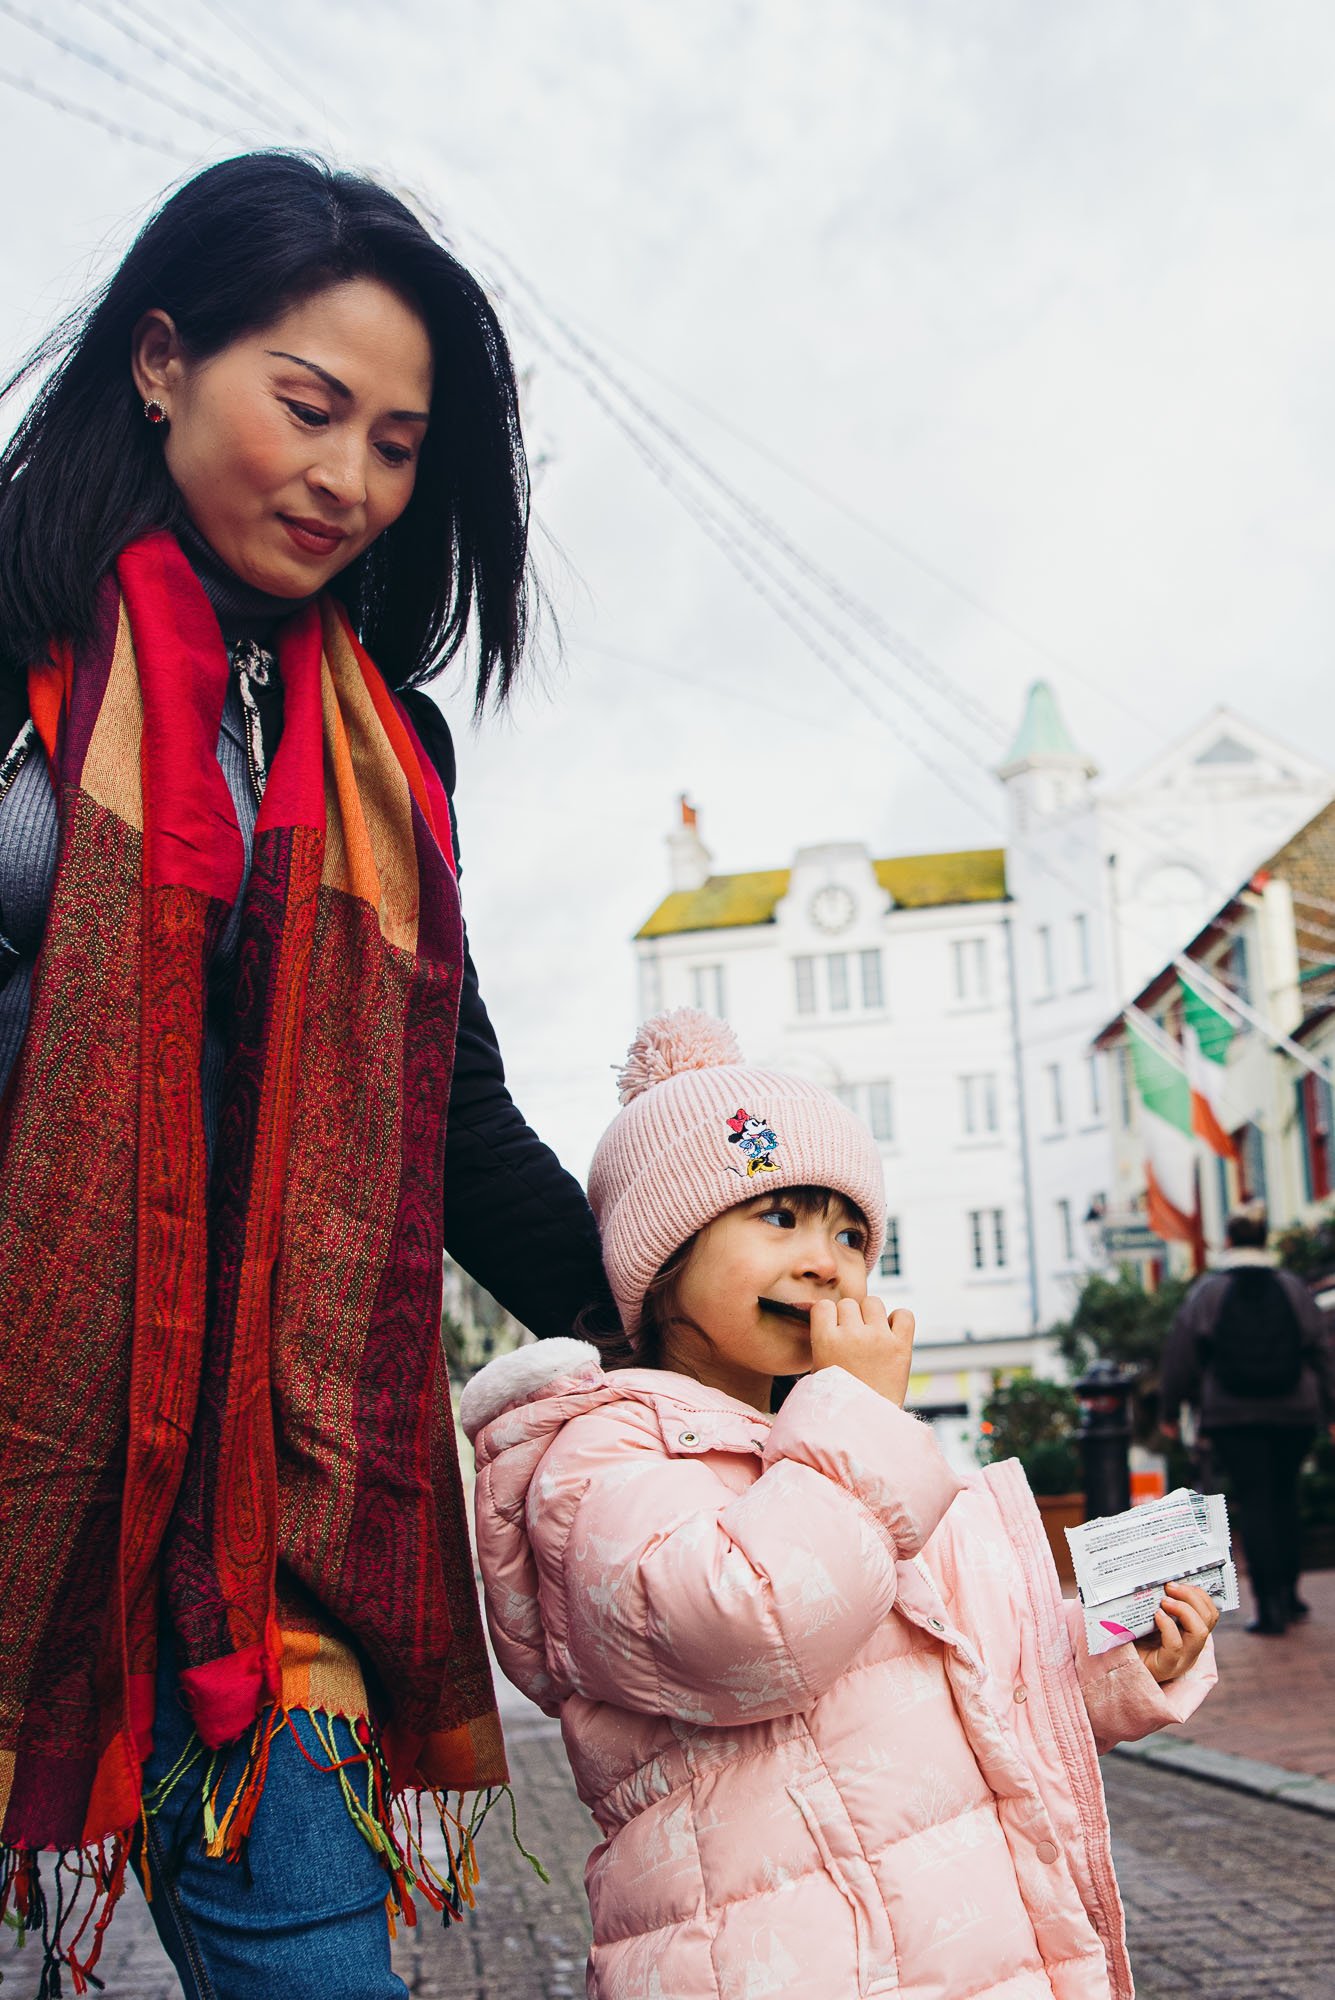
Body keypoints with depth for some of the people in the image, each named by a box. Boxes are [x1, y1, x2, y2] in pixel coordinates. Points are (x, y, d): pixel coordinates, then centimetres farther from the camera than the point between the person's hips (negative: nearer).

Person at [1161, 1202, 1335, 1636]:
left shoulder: (1207, 1291, -3)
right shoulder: (1293, 1289, 3)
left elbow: (1181, 1353, -1)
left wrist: (1172, 1409, 9)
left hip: (1233, 1416, -2)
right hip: (1293, 1413, 2)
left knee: (1254, 1502, -1)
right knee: (1284, 1497, 16)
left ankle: (1270, 1605, -7)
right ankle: (1287, 1593, 21)